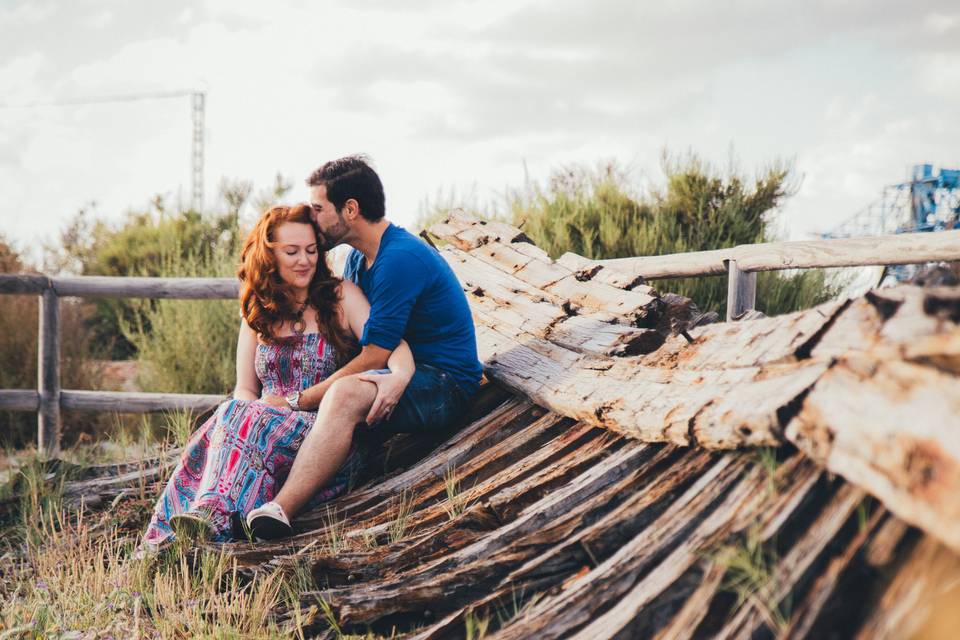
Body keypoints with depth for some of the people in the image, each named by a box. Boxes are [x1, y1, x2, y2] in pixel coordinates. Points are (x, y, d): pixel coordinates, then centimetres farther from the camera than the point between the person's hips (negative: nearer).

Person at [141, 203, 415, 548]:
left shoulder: (341, 297, 5)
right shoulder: (257, 312, 18)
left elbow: (395, 351, -8)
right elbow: (244, 390, 14)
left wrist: (398, 377, -33)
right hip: (266, 425, 4)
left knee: (243, 420, -31)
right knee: (235, 415, -30)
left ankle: (213, 516, -53)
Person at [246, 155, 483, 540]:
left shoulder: (401, 259, -19)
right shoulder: (359, 258, 13)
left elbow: (374, 358, -22)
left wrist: (301, 400, -17)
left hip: (445, 385, -11)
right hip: (404, 374, 11)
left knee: (346, 394, -37)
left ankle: (280, 510, -49)